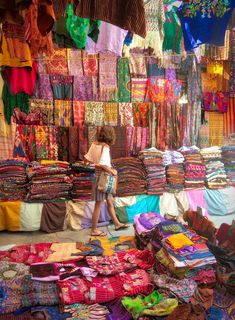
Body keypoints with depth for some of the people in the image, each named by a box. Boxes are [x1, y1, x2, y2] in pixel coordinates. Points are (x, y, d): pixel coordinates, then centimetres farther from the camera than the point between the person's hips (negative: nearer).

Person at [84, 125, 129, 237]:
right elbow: (102, 164, -33)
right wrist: (112, 171, -19)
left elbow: (86, 158, 4)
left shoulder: (94, 144, 0)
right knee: (99, 205, 5)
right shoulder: (105, 147, -22)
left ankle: (117, 224, 35)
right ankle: (94, 230, 18)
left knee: (110, 202, 20)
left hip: (100, 176, 9)